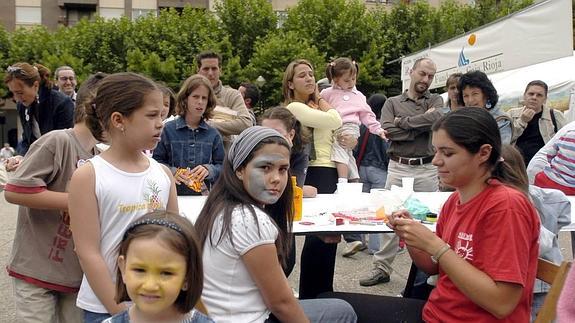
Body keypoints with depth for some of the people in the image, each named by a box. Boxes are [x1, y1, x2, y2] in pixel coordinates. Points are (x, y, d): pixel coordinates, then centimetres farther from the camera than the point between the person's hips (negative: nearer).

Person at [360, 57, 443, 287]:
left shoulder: (435, 100, 11)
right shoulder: (392, 103, 10)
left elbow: (437, 118, -13)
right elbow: (387, 130, -8)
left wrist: (403, 122, -9)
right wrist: (421, 127, -10)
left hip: (427, 169, 0)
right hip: (398, 167, 0)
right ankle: (382, 267, 10)